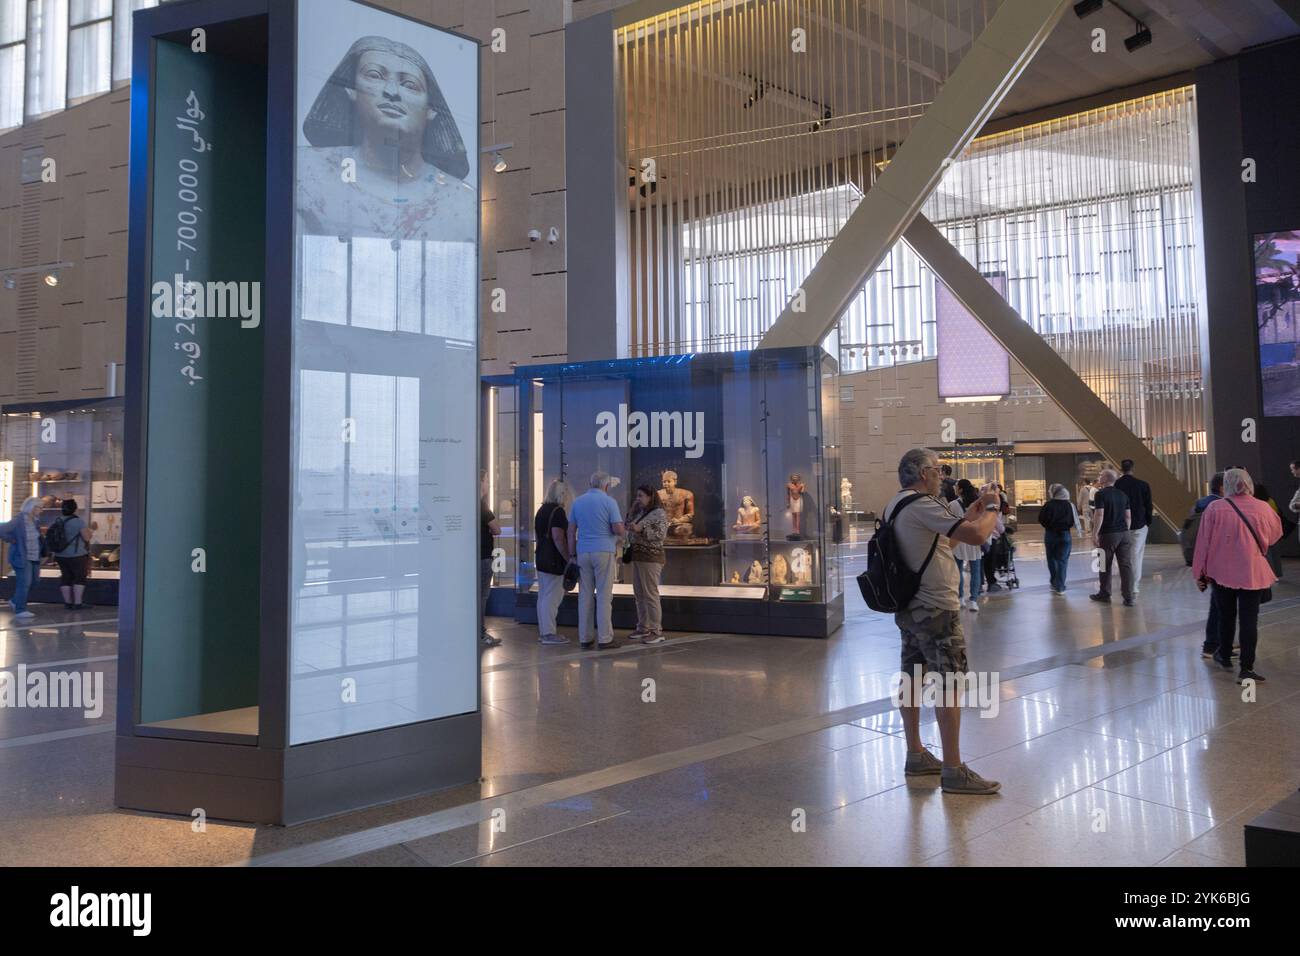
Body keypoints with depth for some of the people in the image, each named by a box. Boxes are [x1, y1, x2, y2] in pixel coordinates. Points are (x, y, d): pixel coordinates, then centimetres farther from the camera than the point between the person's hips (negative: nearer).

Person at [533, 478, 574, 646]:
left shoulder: (541, 510, 14)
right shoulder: (558, 511, -14)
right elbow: (558, 538, -21)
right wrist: (569, 558, -17)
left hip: (541, 558, 9)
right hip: (555, 561, -9)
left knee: (543, 596, 13)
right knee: (552, 597, -6)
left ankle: (542, 632, 18)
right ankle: (549, 633, -4)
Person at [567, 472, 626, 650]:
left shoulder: (578, 502, 11)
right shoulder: (609, 502, -4)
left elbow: (571, 532, 10)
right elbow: (619, 529, -10)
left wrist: (572, 555, 14)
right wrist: (624, 531, 12)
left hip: (583, 553, 4)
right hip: (604, 551, -4)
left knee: (585, 595, 6)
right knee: (604, 595, -2)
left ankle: (584, 638, 7)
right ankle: (605, 638, -1)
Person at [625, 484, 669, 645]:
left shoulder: (659, 513, -8)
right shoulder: (641, 513, 16)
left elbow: (661, 535, -18)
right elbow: (628, 528, 17)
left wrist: (641, 529, -24)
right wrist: (632, 512, 8)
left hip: (651, 558, -8)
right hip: (638, 557, 8)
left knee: (650, 594, -8)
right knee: (639, 594, 10)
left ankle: (657, 632, -6)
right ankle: (643, 628, 17)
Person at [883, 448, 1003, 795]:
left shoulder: (896, 505, 13)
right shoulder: (922, 505, -18)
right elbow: (976, 536, -25)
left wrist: (973, 511, 15)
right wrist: (992, 509, -6)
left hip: (908, 606, 10)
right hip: (935, 608, -10)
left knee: (912, 679, 13)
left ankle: (916, 756, 23)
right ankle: (953, 771, -3)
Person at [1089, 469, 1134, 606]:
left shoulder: (1101, 494, -9)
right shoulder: (1123, 494, 10)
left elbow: (1099, 515, -16)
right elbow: (1128, 516, 12)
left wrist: (1095, 534, -14)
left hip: (1108, 534, -5)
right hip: (1124, 534, 5)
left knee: (1105, 566, 9)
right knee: (1126, 565, 2)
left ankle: (1104, 594, 19)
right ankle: (1129, 598, 0)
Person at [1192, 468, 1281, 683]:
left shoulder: (1215, 508, -9)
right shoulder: (1262, 508, -6)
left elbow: (1203, 542, -4)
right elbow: (1275, 534, 13)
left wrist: (1200, 573, 6)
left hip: (1222, 572, 1)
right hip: (1253, 574, -1)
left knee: (1226, 615, 18)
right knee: (1249, 619, 2)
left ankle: (1225, 656, 34)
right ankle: (1246, 668, 0)